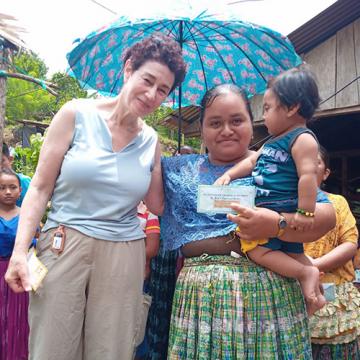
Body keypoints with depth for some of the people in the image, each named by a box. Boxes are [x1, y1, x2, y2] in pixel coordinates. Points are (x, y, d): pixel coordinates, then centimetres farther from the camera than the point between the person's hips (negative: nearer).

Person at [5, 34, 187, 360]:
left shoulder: (151, 141, 7)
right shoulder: (77, 114, -2)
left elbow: (158, 205, 13)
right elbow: (40, 187, -3)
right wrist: (20, 249, -10)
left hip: (122, 257, 3)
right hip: (63, 247, -2)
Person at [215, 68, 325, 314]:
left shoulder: (303, 139, -14)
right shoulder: (273, 142, 16)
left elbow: (308, 176, -22)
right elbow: (252, 161, 25)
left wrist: (305, 212, -28)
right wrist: (229, 175, 11)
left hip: (285, 213, -9)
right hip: (265, 212, 9)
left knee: (257, 249, -15)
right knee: (292, 253, 15)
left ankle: (306, 274, -11)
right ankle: (314, 287, 24)